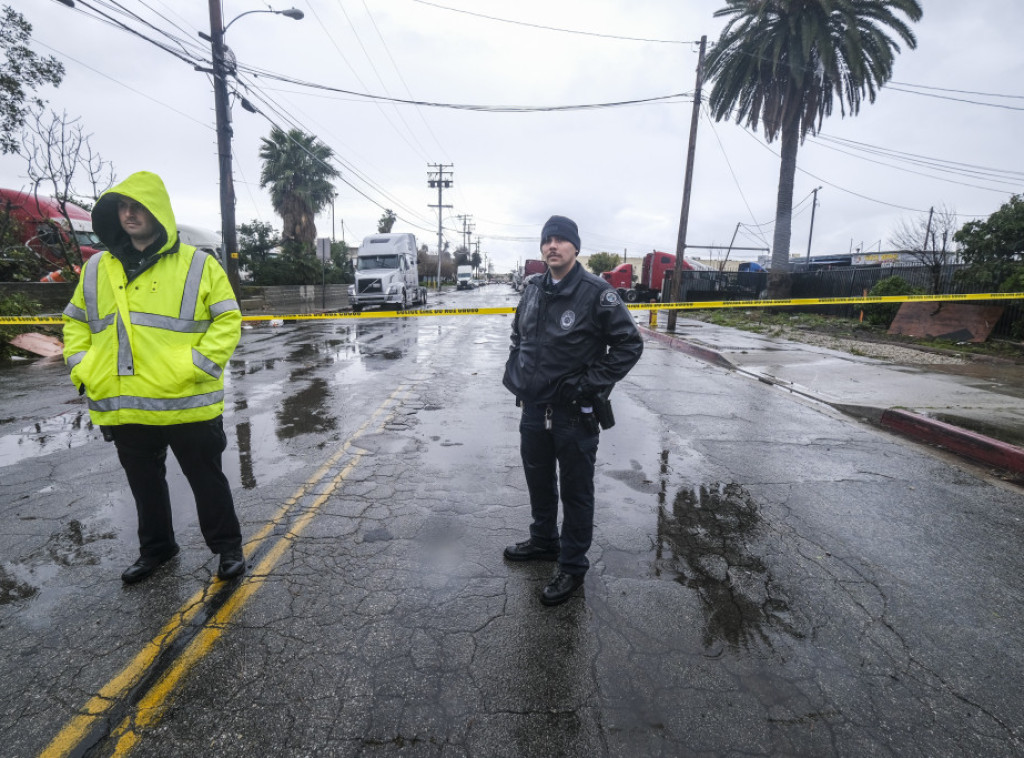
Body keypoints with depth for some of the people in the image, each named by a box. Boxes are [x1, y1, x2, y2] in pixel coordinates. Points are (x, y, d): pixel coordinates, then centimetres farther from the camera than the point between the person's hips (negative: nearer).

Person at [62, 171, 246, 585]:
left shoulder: (198, 265, -5)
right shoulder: (97, 268, 10)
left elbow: (228, 320, -7)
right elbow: (75, 322, 20)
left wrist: (197, 365, -17)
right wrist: (81, 367, 5)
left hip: (186, 405, -5)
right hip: (122, 408, 5)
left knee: (207, 480, 7)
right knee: (144, 484, 19)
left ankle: (227, 546, 24)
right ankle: (155, 547, 38)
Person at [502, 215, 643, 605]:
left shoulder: (597, 293, -14)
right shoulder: (533, 290, 7)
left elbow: (630, 343, -12)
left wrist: (589, 383, -15)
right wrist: (516, 373, 9)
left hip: (575, 414, -6)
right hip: (533, 409, 7)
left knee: (575, 492, 9)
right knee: (538, 481, 22)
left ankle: (572, 566, 27)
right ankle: (543, 541, 45)